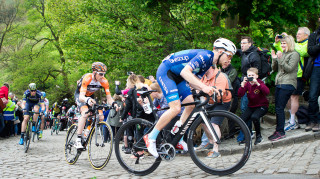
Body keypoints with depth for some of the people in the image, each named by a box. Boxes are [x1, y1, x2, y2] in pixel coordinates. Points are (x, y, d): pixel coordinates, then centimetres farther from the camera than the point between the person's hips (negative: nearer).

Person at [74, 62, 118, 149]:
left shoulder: (104, 81, -22)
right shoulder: (87, 78, -34)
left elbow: (109, 97, -22)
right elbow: (81, 97, -43)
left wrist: (113, 103, -44)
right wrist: (88, 100, -65)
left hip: (91, 96, 5)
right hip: (80, 95, -5)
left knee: (101, 117, -13)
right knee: (85, 113, -32)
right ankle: (78, 140, -28)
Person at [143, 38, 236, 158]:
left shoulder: (209, 62, 9)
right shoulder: (205, 55, -22)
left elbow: (192, 81, 5)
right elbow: (185, 72, -34)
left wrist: (209, 89, -10)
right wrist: (204, 87, -41)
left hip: (176, 77, 10)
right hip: (165, 72, -10)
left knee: (191, 104, 1)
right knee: (176, 108, -20)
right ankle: (151, 137, -8)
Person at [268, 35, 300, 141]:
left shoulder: (294, 54, -2)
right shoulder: (282, 54, 20)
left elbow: (289, 69, -13)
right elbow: (274, 69, 18)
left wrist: (280, 59, -19)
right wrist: (274, 59, 2)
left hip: (288, 84, -8)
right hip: (279, 84, 8)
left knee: (279, 108, -11)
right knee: (278, 109, 7)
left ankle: (280, 132, -5)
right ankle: (278, 130, 13)